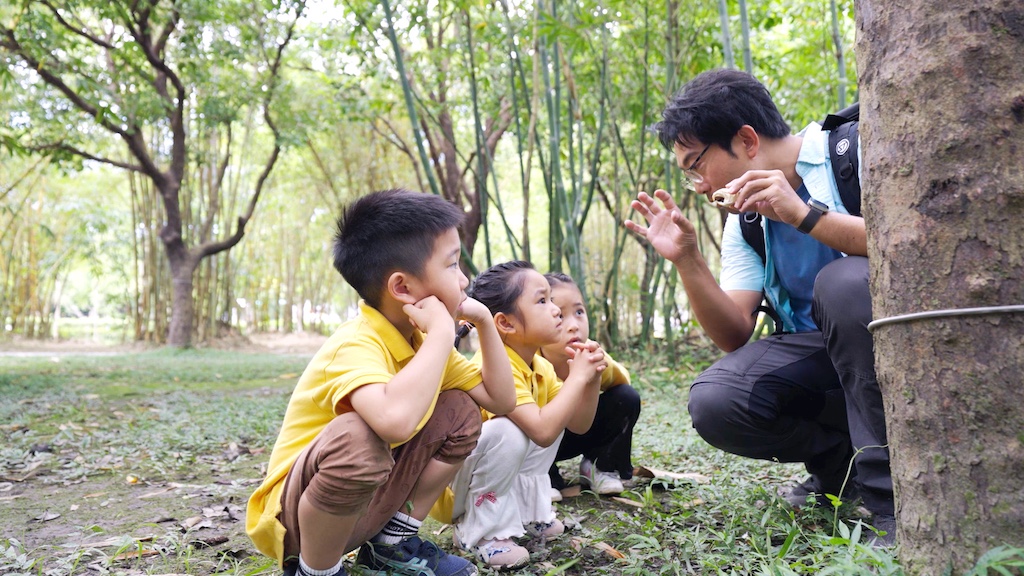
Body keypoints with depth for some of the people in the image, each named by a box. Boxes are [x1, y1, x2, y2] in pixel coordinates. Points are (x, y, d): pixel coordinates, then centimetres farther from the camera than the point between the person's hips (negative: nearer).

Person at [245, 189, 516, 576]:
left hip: (366, 497, 8)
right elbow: (396, 421, -50)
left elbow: (502, 400, 3)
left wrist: (484, 321, -6)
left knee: (458, 411, 1)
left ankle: (392, 543, 11)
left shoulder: (423, 339, 0)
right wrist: (442, 333, -36)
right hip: (294, 512, -8)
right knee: (359, 438, -38)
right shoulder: (356, 344, -28)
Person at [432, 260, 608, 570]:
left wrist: (592, 378, -12)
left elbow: (578, 425, 3)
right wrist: (578, 376, -27)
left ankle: (529, 511, 7)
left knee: (554, 415, 5)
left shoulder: (539, 366, 1)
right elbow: (543, 431, -39)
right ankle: (480, 532, -15)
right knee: (509, 431, -33)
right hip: (446, 485, -9)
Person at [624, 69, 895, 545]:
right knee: (713, 403, -21)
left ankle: (894, 495, -22)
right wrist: (686, 260, -11)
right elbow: (735, 337, 2)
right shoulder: (744, 219, 8)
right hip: (819, 354, 5)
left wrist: (805, 215, -30)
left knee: (841, 281, -34)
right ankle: (845, 458, 5)